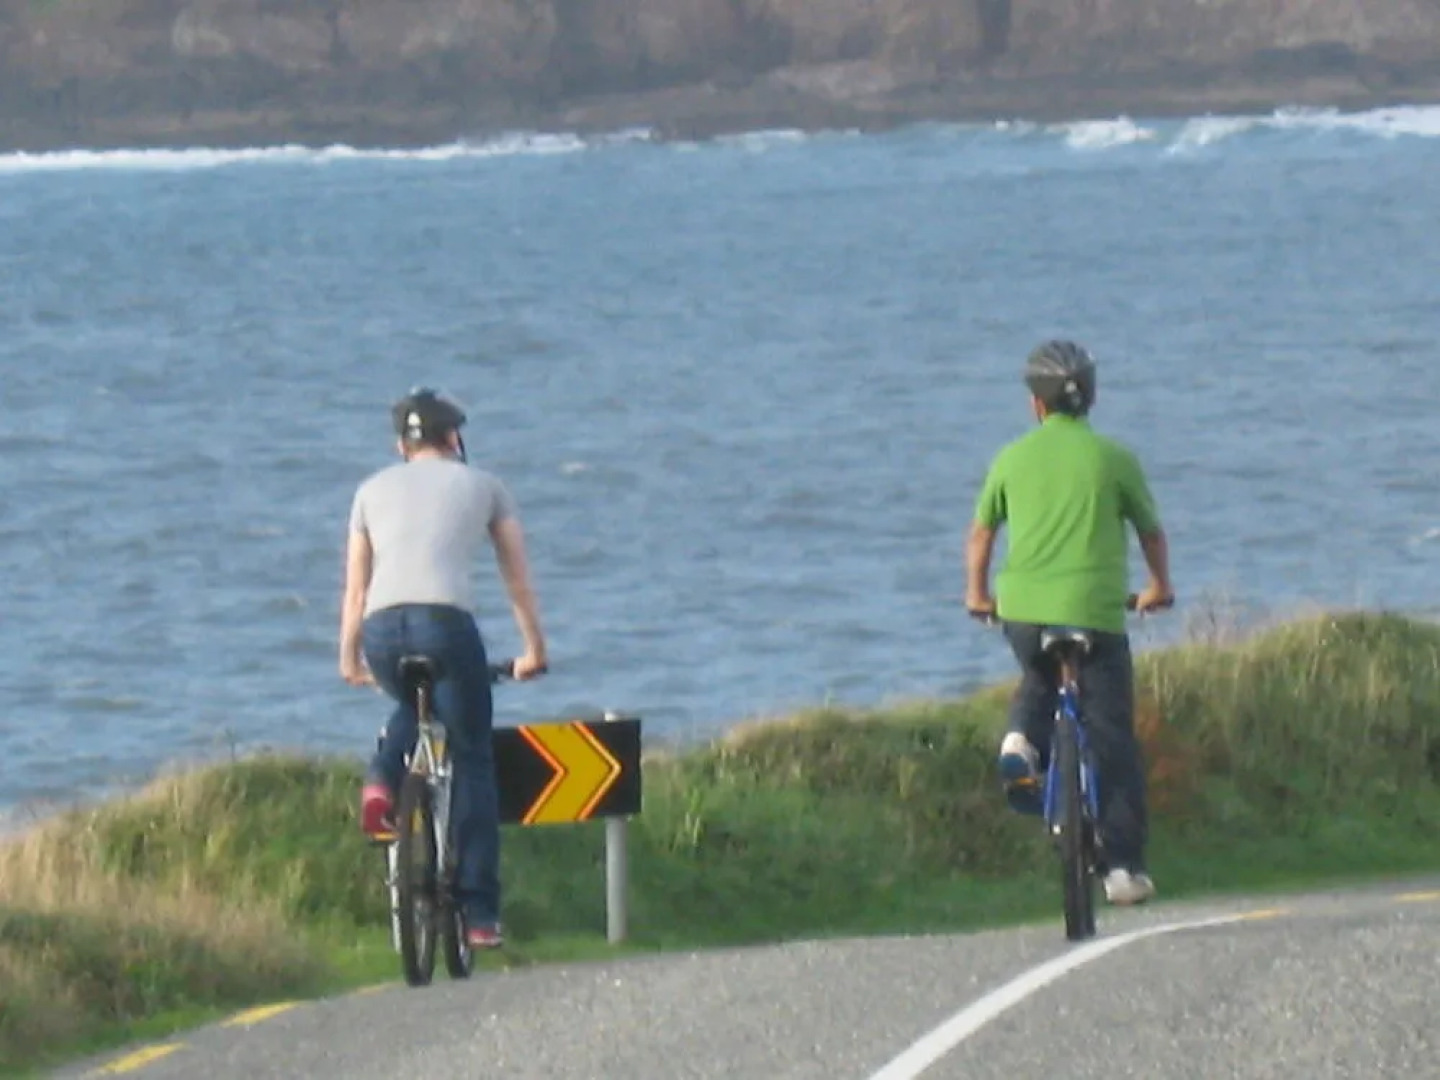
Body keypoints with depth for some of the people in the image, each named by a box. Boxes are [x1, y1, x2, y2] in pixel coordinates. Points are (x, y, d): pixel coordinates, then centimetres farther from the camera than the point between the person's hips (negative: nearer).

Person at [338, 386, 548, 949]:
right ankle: (479, 913, 6)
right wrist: (534, 649, 36)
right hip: (447, 623, -2)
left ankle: (383, 780, 5)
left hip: (382, 629, 2)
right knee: (472, 760, 11)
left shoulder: (374, 489, 25)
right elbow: (517, 579, 25)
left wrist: (349, 659, 39)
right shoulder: (482, 485, 21)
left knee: (413, 706, 36)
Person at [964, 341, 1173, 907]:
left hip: (1022, 610, 2)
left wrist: (977, 592, 34)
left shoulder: (1013, 458, 7)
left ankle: (1022, 737, 3)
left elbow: (981, 532, 17)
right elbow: (1152, 531, 15)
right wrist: (1159, 586, 33)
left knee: (1038, 679, 34)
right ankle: (1123, 866, 1)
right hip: (1096, 609, -2)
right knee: (1112, 741, 5)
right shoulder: (1112, 458, 2)